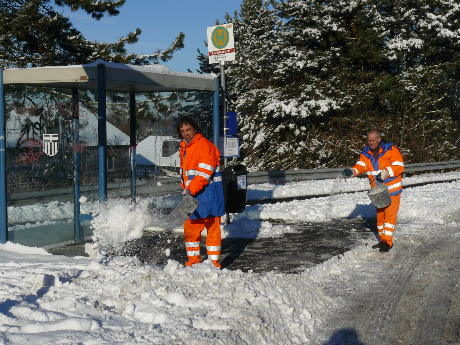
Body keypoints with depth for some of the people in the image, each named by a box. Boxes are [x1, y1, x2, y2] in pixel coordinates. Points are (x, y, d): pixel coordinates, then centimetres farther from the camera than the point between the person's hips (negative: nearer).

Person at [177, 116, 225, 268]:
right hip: (192, 197, 8)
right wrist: (185, 189, 15)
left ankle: (214, 260, 7)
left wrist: (190, 189, -24)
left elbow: (205, 173, -20)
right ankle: (193, 259, 22)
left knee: (212, 227, 0)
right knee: (190, 227, 10)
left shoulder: (205, 145, -12)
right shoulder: (184, 148, 15)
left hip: (208, 194, -8)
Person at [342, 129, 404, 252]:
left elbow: (399, 167, -19)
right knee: (380, 214, 13)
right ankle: (382, 239, 24)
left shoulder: (390, 150, -15)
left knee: (390, 214, -9)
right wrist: (352, 171, -28)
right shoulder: (366, 153, 2)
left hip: (392, 189, -6)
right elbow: (360, 166, -7)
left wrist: (385, 173, -31)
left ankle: (387, 241, -9)